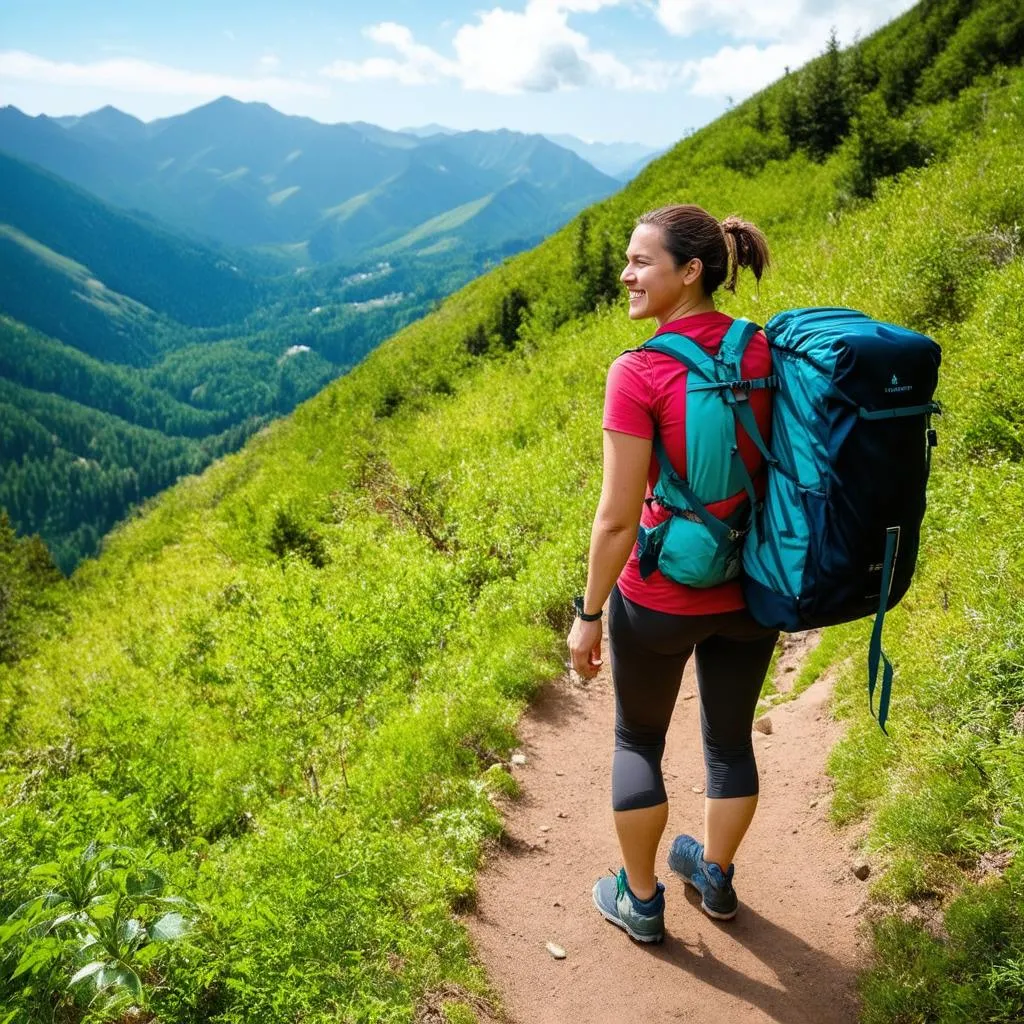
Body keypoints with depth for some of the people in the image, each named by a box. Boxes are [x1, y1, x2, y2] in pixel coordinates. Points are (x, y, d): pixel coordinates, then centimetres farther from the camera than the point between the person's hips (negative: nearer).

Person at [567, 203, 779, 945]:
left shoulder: (640, 374, -22)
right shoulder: (763, 352, -6)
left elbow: (618, 517, -20)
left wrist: (589, 614, -7)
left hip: (662, 596, -5)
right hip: (751, 591, 5)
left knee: (638, 741, 19)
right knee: (731, 738, 24)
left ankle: (640, 901, 34)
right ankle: (715, 877, 45)